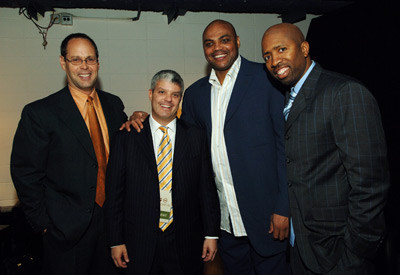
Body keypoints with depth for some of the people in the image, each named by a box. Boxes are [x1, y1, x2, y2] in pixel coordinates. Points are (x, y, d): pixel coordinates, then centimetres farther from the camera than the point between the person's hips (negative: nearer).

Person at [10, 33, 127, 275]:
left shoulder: (114, 104, 4)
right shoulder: (39, 113, -10)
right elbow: (25, 173, -8)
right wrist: (43, 222, -7)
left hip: (113, 217, 4)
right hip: (67, 228, -4)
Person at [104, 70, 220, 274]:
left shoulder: (196, 136, 2)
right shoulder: (126, 137, -1)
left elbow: (207, 188, 3)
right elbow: (114, 192, 0)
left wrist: (211, 234, 1)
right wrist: (116, 241, -2)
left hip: (185, 242, 1)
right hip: (140, 244, 0)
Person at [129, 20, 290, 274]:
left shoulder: (268, 78, -6)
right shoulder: (195, 93, 9)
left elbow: (286, 143, -9)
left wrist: (283, 208, -14)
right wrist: (142, 120, 1)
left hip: (265, 215, -4)